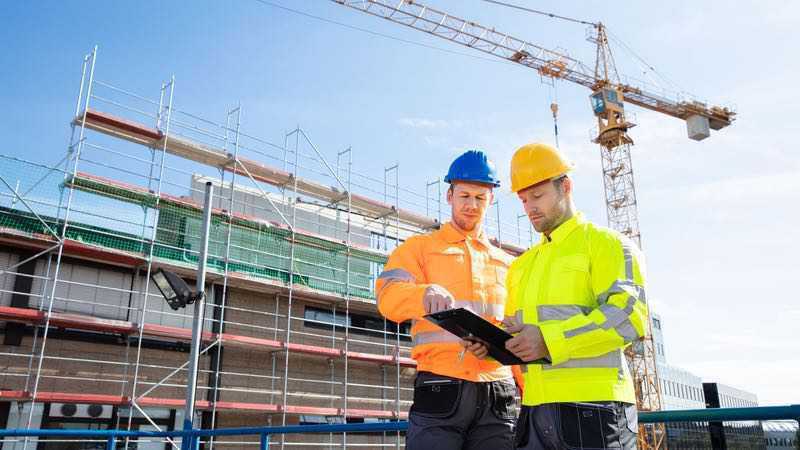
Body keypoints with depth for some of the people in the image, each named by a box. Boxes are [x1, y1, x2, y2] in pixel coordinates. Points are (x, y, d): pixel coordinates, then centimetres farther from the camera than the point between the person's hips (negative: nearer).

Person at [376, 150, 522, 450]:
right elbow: (388, 297, -8)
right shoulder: (419, 248, 11)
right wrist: (425, 294, -31)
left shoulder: (506, 264, 22)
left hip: (498, 394, 4)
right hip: (440, 389, -3)